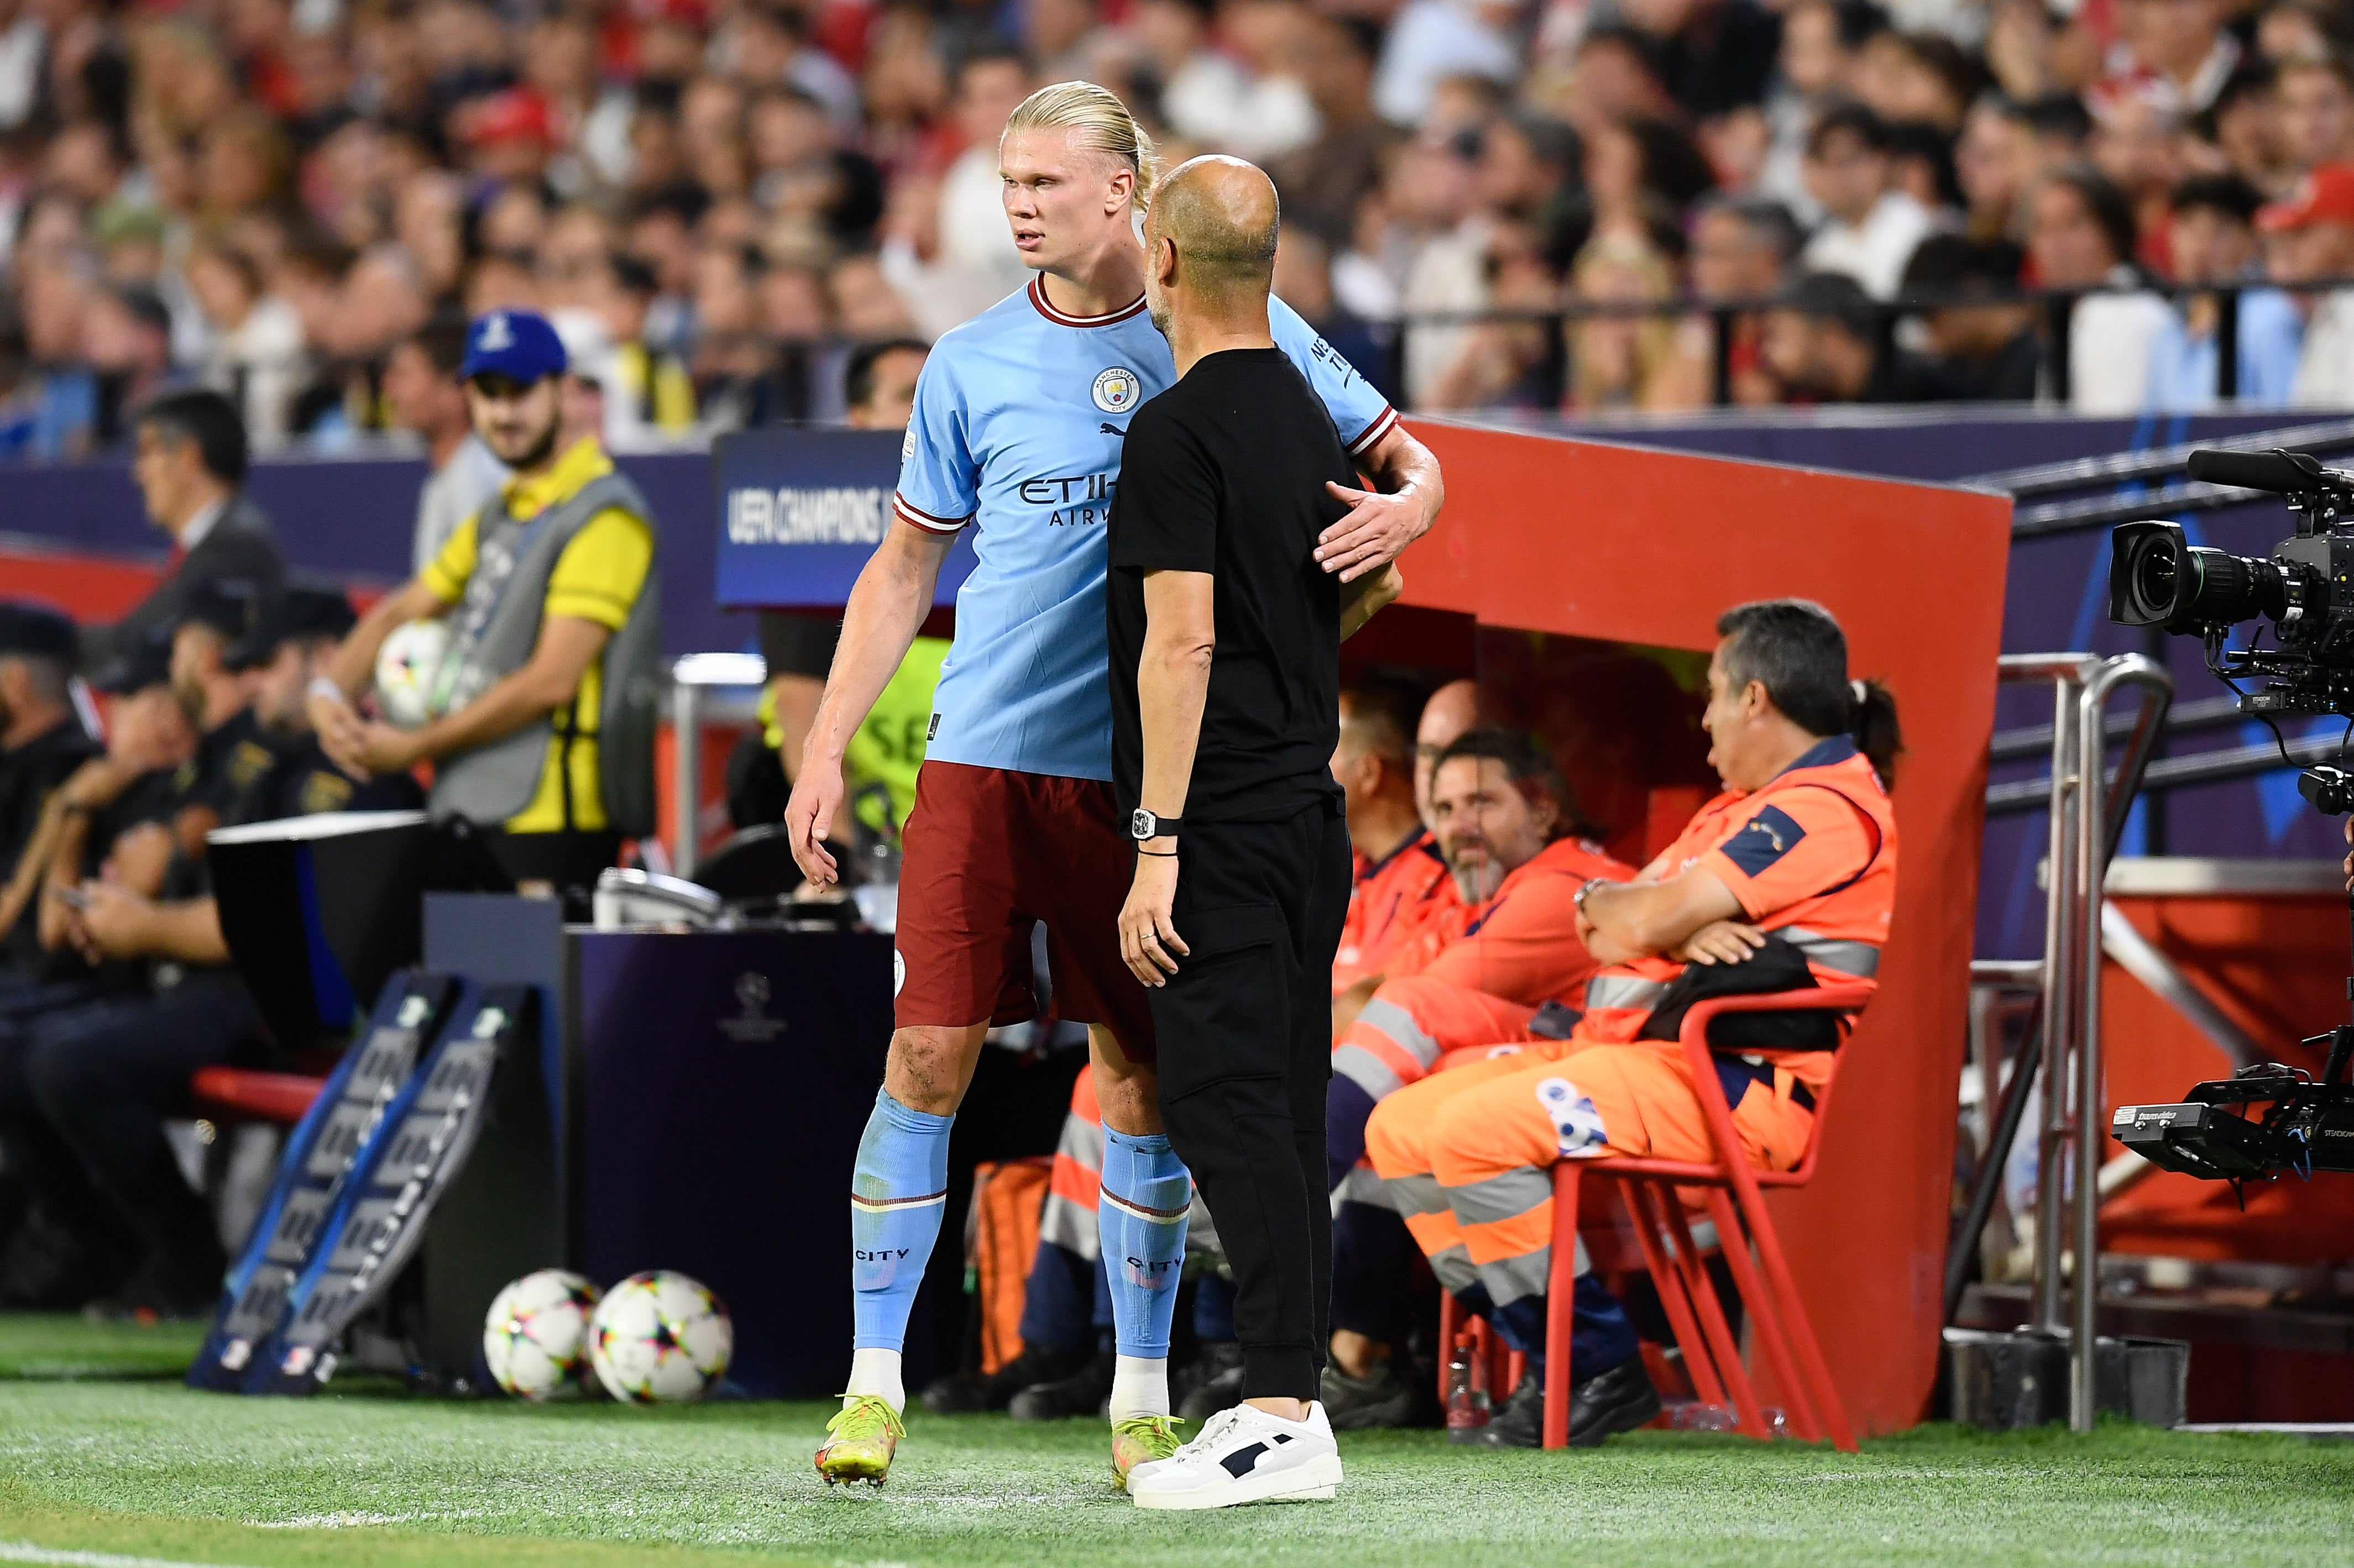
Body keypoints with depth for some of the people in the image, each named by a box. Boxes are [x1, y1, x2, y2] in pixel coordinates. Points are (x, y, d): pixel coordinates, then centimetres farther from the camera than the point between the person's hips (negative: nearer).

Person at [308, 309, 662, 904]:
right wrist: (329, 690, 2)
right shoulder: (500, 515, 21)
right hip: (469, 813, 8)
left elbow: (550, 681, -16)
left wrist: (412, 747, -10)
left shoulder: (604, 516, -9)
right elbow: (399, 613, 24)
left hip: (548, 818, -8)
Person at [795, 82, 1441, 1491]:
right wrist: (828, 746, 6)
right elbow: (907, 566, 12)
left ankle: (1142, 1402, 15)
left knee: (1140, 1078, 4)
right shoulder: (975, 362, 4)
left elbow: (1401, 458, 7)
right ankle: (874, 1387, 1)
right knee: (928, 1060, -6)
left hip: (1153, 771, 0)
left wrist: (1403, 504, -18)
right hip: (985, 757, 0)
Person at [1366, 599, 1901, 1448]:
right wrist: (1677, 923, -7)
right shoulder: (1746, 807, 24)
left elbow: (1643, 925, -18)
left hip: (1732, 1085, -11)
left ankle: (1601, 1370, -19)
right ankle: (1544, 1354, -3)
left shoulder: (1828, 808, -11)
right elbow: (1598, 923, 15)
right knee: (1401, 1126, 3)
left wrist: (1636, 909, 7)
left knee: (1473, 1131, -28)